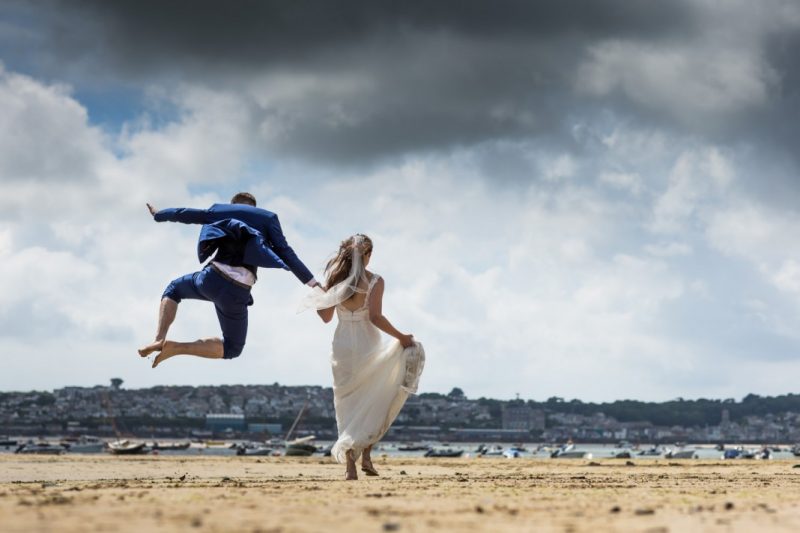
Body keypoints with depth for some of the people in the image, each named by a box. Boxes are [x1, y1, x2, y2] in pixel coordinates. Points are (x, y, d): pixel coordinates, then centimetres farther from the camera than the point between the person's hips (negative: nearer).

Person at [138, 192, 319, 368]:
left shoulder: (221, 210, 21)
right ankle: (177, 348, -4)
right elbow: (285, 253, 4)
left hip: (212, 279, 2)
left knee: (174, 289, 36)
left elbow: (183, 214, 31)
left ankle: (160, 340, 9)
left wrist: (157, 215, 51)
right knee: (232, 348, 20)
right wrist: (313, 283, 2)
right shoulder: (268, 217, 15)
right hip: (237, 292, -2)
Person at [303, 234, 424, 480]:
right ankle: (366, 454, 1)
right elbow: (375, 317, -17)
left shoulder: (335, 279, 2)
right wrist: (400, 337, -9)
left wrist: (318, 292, 20)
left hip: (342, 347, 3)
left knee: (348, 406, 9)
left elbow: (326, 316, 5)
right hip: (367, 347, -3)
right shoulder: (374, 281, -8)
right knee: (373, 404, 13)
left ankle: (350, 464, 2)